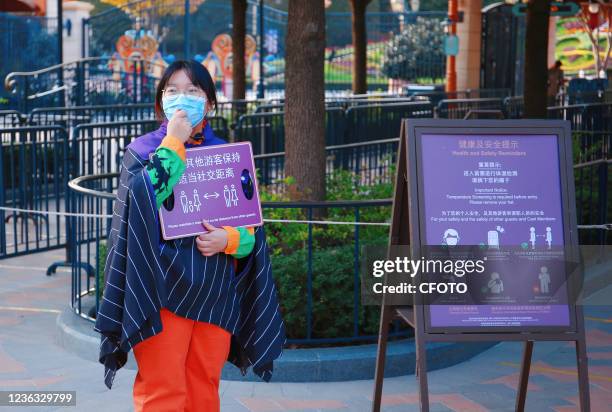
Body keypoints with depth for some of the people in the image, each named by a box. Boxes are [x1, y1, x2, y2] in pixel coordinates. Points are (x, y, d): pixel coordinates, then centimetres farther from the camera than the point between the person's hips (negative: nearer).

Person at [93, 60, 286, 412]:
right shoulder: (144, 150, 2)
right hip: (163, 292, -3)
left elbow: (253, 229, 6)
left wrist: (228, 239, -15)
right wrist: (173, 143, -15)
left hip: (215, 294, 3)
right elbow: (144, 200, -20)